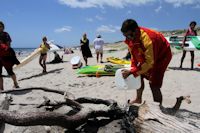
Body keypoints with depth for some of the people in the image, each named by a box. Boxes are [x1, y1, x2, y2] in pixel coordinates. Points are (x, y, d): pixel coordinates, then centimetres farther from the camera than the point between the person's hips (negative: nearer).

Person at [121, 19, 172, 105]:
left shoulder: (147, 38, -39)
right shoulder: (130, 38, -15)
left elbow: (150, 62, -37)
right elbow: (133, 54, -2)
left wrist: (131, 72, -38)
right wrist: (132, 69, -13)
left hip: (162, 55, -8)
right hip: (148, 55, 8)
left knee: (154, 84, -16)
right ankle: (138, 99, 30)